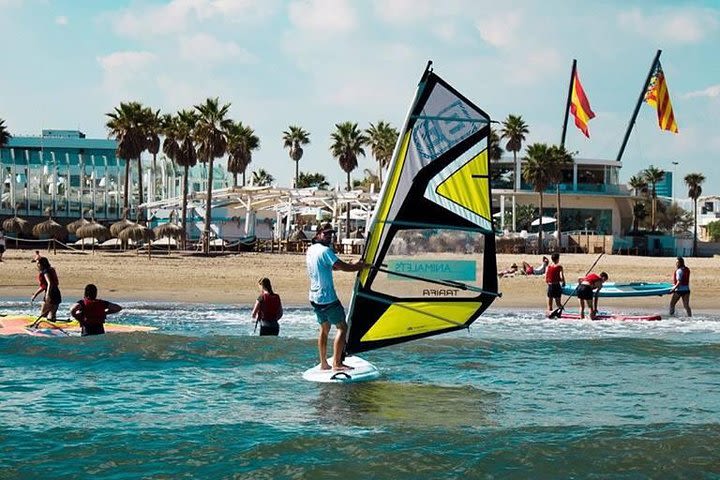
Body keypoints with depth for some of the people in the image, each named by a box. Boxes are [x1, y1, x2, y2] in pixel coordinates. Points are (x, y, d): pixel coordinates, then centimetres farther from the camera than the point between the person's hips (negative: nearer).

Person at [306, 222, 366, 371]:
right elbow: (343, 267, -20)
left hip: (315, 297, 9)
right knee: (342, 327, -4)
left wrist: (353, 265, 11)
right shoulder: (325, 251, -16)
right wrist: (361, 266, -6)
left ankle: (323, 363, 16)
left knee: (324, 328, 16)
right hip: (328, 298, -9)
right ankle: (337, 363, -9)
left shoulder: (310, 250, 12)